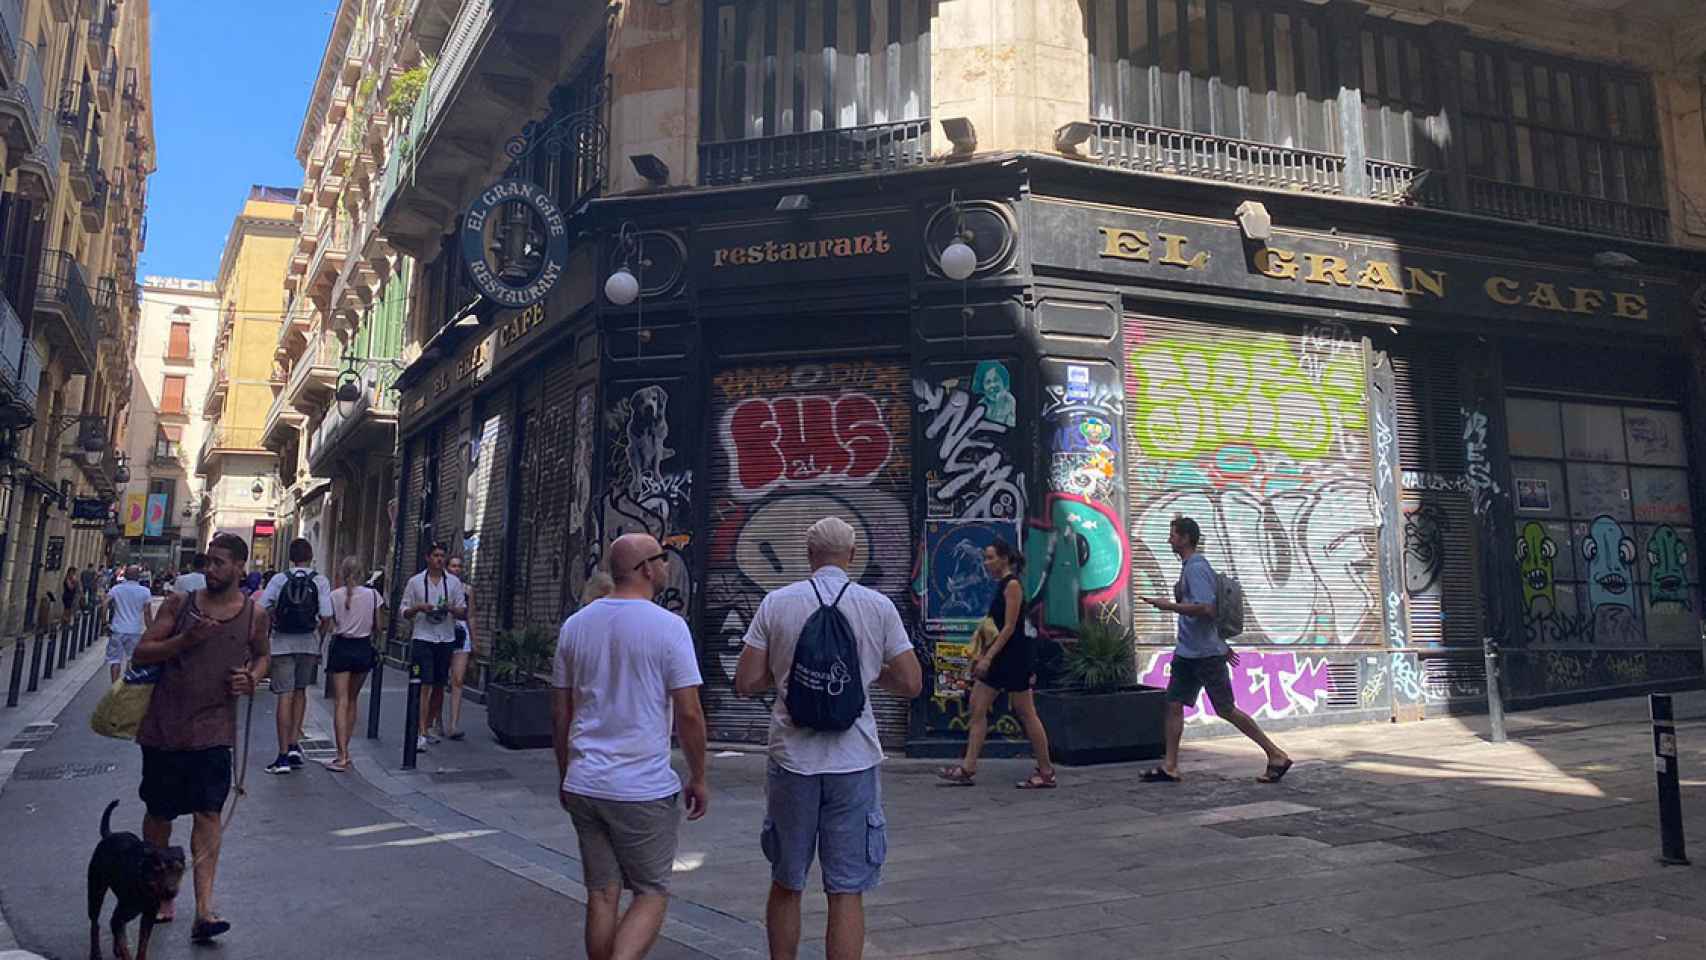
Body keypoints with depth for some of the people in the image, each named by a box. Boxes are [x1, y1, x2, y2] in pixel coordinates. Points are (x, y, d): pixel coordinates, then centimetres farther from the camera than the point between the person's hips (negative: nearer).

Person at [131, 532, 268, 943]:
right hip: (165, 725, 1)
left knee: (208, 813, -7)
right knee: (159, 813, 12)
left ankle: (204, 909, -7)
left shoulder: (254, 614, 1)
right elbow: (142, 652, -1)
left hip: (213, 728, -1)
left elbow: (262, 655, 18)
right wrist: (185, 639, -18)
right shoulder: (180, 604, 0)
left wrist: (252, 678, -3)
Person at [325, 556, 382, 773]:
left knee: (341, 702, -4)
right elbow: (377, 628, 4)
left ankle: (342, 757, -12)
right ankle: (344, 752, 21)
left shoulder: (334, 596, -6)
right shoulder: (372, 595, -1)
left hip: (341, 647, -2)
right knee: (352, 700, 16)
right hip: (363, 648, 2)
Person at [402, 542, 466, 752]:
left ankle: (427, 728, 24)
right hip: (423, 638, -3)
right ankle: (421, 734, -12)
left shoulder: (454, 582, 6)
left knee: (439, 687, 9)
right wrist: (419, 607, -13)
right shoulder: (415, 581, 3)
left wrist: (451, 608, -13)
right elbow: (405, 612, 7)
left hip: (446, 639, 3)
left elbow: (463, 613, 8)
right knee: (425, 686, -12)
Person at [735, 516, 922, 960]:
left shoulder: (776, 603, -2)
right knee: (846, 892, 6)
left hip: (792, 758, 1)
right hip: (854, 762, -1)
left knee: (786, 884, 17)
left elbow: (746, 683, -3)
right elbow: (911, 684, 1)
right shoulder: (879, 606, -2)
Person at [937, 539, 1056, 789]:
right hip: (1000, 656, 10)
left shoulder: (1012, 585, -13)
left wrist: (988, 657, -20)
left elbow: (1009, 627, -18)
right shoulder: (1001, 585, 14)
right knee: (977, 707, 6)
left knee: (1026, 714, -1)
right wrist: (983, 655, 16)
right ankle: (968, 768, 8)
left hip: (1015, 655, -10)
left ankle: (1046, 773, 9)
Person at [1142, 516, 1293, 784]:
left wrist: (1169, 606, -20)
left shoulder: (1197, 568, -16)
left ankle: (1277, 756, 8)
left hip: (1207, 654, -10)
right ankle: (1169, 766, 9)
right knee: (1173, 704, 6)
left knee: (1227, 710, -3)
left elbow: (1206, 609, -26)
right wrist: (1223, 644, 27)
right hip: (1187, 652, 10)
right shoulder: (1189, 566, 15)